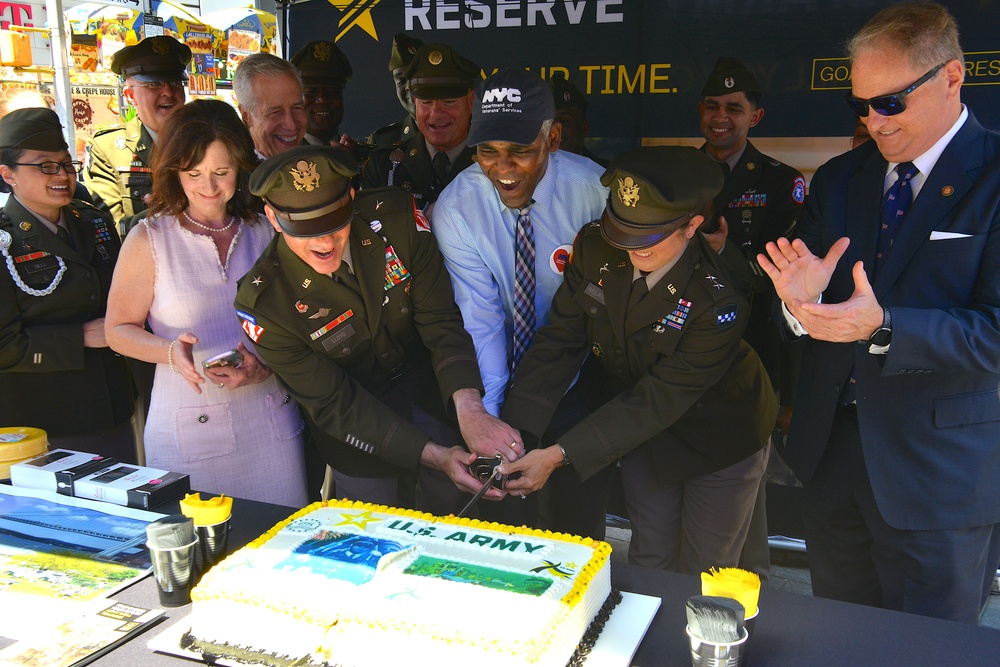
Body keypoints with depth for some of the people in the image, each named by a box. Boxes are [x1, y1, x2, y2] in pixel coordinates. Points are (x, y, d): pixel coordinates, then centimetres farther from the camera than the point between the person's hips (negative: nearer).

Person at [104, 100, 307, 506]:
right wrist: (172, 351, -15)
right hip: (188, 431, -1)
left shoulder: (266, 233, 7)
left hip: (272, 423, 2)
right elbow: (119, 330, 5)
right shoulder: (149, 240, 2)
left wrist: (266, 363, -12)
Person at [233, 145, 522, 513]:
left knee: (449, 506, 9)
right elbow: (334, 403, -22)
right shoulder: (263, 302, -26)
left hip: (427, 381, 2)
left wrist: (470, 409, -37)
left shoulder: (397, 217, -23)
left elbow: (440, 321, -19)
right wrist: (433, 455, -32)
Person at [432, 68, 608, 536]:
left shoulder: (593, 190, -18)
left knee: (578, 514, 4)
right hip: (508, 379, 1)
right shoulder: (454, 210, -15)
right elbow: (481, 320, -16)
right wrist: (488, 415, -25)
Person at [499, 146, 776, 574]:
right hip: (640, 431, 4)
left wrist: (560, 455, -35)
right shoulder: (594, 249, -19)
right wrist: (512, 429, -25)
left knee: (703, 577, 15)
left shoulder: (719, 301, -34)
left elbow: (659, 399, -32)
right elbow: (559, 341, -15)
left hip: (717, 441, -3)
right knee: (648, 562, 19)